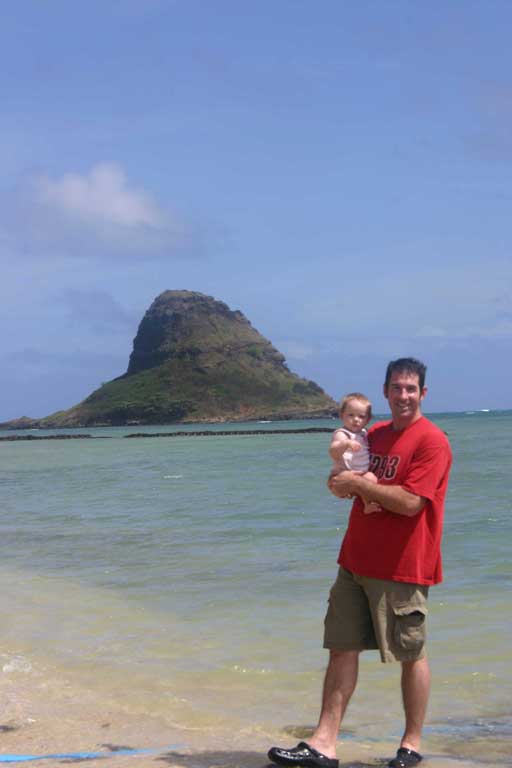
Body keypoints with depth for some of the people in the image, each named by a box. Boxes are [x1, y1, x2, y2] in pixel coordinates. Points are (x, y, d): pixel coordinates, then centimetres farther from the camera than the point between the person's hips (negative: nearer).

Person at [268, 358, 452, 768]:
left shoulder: (432, 441, -11)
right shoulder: (374, 435, 13)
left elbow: (411, 502, -21)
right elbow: (356, 483, 25)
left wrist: (357, 483, -14)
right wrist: (342, 483, 2)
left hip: (401, 568, -7)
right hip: (356, 561, 8)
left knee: (412, 654, 4)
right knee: (342, 648, 5)